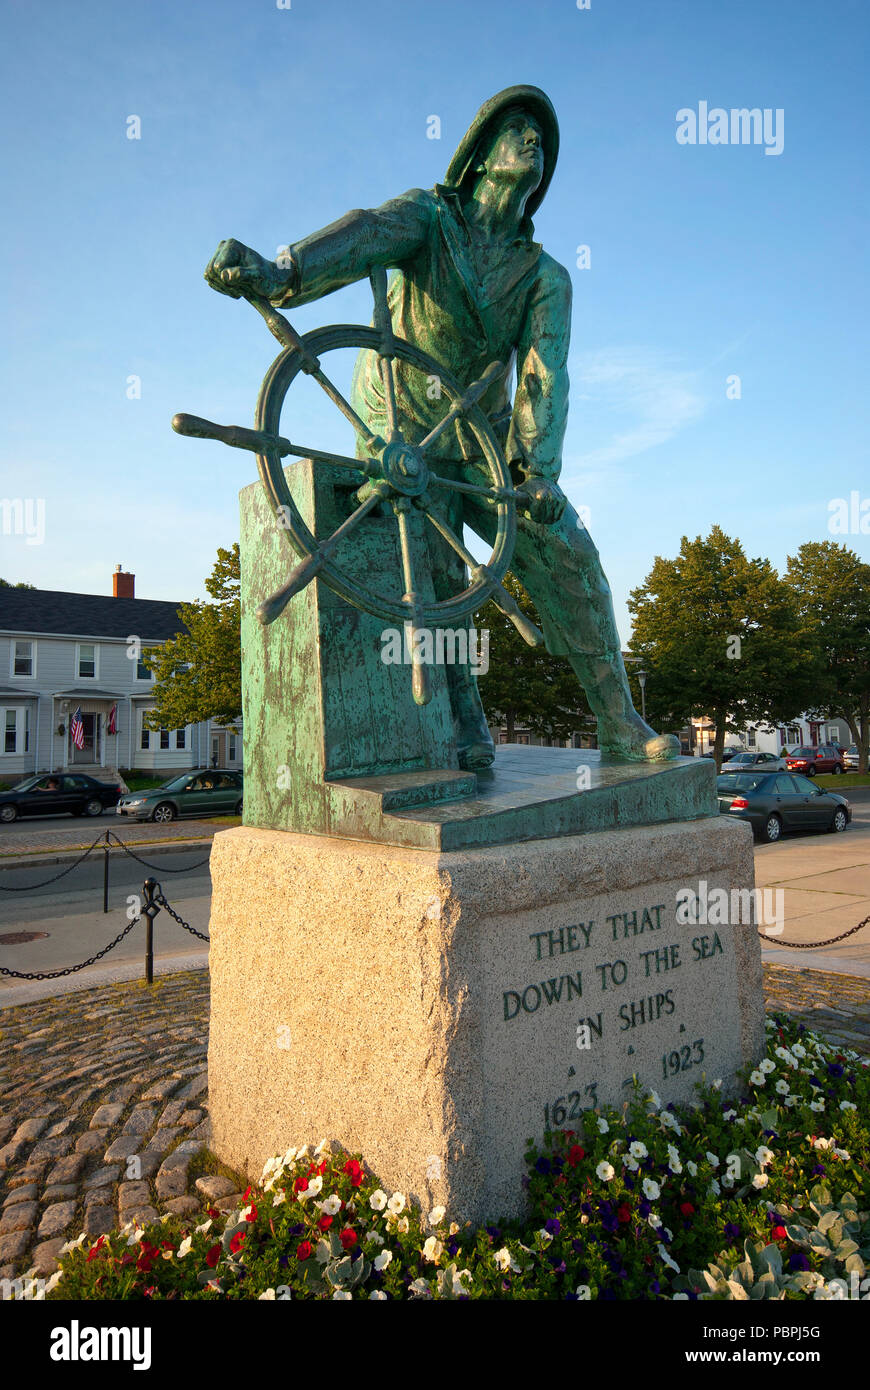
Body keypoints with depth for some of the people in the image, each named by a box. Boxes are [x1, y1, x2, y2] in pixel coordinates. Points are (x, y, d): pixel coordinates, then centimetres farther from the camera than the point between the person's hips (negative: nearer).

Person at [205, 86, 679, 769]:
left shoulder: (546, 278, 3)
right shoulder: (428, 215, -3)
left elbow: (544, 372, -14)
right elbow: (368, 234, -27)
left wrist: (537, 468, -33)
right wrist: (280, 271, -48)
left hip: (487, 444, 3)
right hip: (402, 440, -2)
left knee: (568, 557, -10)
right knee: (433, 575, -17)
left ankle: (620, 725, -2)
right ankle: (463, 727, -2)